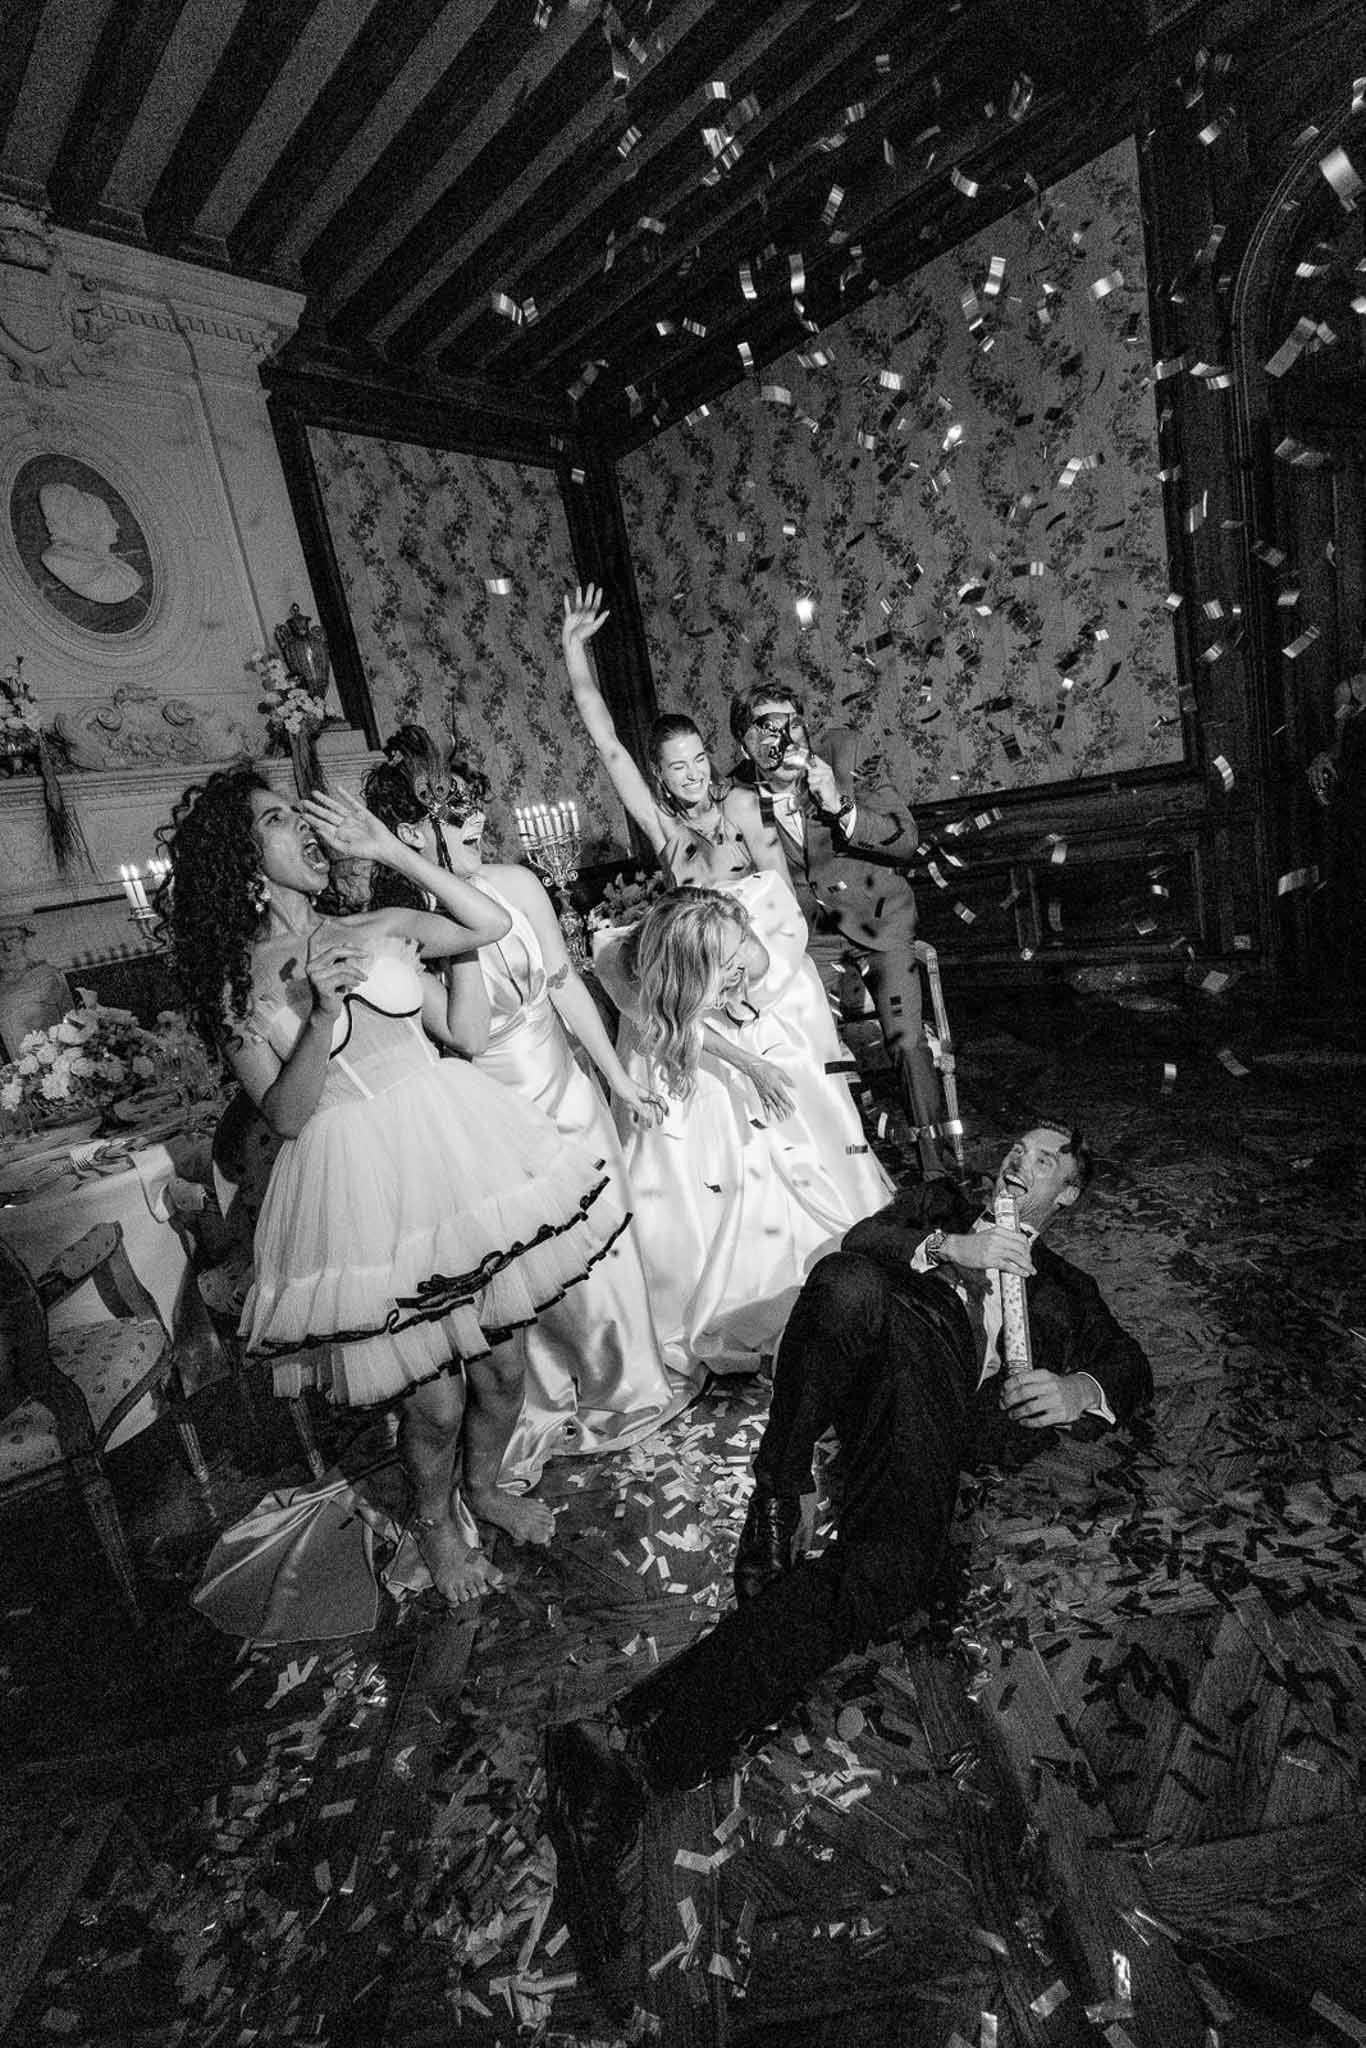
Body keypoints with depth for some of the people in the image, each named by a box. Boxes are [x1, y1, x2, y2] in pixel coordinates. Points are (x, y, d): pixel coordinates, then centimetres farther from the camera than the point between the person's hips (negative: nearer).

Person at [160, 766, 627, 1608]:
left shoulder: (379, 929, 9)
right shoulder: (236, 979, 0)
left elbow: (495, 923, 4)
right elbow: (285, 1114, -6)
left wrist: (391, 849, 3)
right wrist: (320, 1013, -22)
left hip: (452, 1146, 4)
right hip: (359, 1181, -3)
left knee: (503, 1364, 13)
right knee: (435, 1399, 6)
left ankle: (485, 1485, 45)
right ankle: (436, 1521, 40)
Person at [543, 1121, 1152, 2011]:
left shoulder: (1065, 1289, 37)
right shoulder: (939, 1204, 32)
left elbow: (1133, 1369, 25)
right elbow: (854, 1246, 14)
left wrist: (1079, 1389, 2)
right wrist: (947, 1248, -3)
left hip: (945, 1405, 1)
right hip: (894, 1333, 0)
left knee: (891, 1568, -31)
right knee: (856, 1288, -39)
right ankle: (777, 1493, -29)